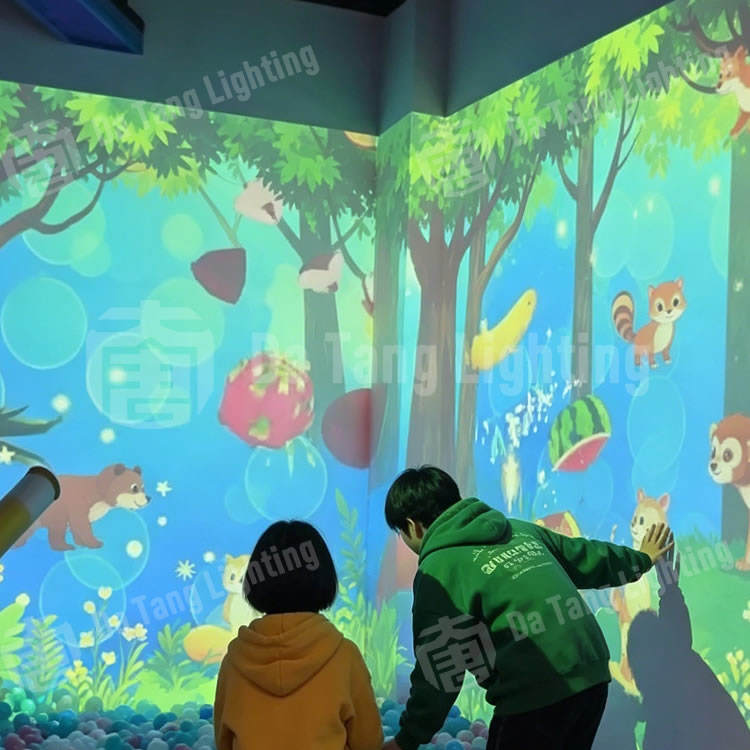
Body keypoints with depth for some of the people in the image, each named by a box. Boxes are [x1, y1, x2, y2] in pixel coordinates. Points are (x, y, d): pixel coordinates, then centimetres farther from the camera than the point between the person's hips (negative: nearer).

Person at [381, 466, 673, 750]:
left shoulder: (438, 569, -7)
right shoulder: (520, 529, 15)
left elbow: (438, 668, -8)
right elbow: (584, 557, 27)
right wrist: (640, 559, 45)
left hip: (534, 693, -8)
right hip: (592, 675, 8)